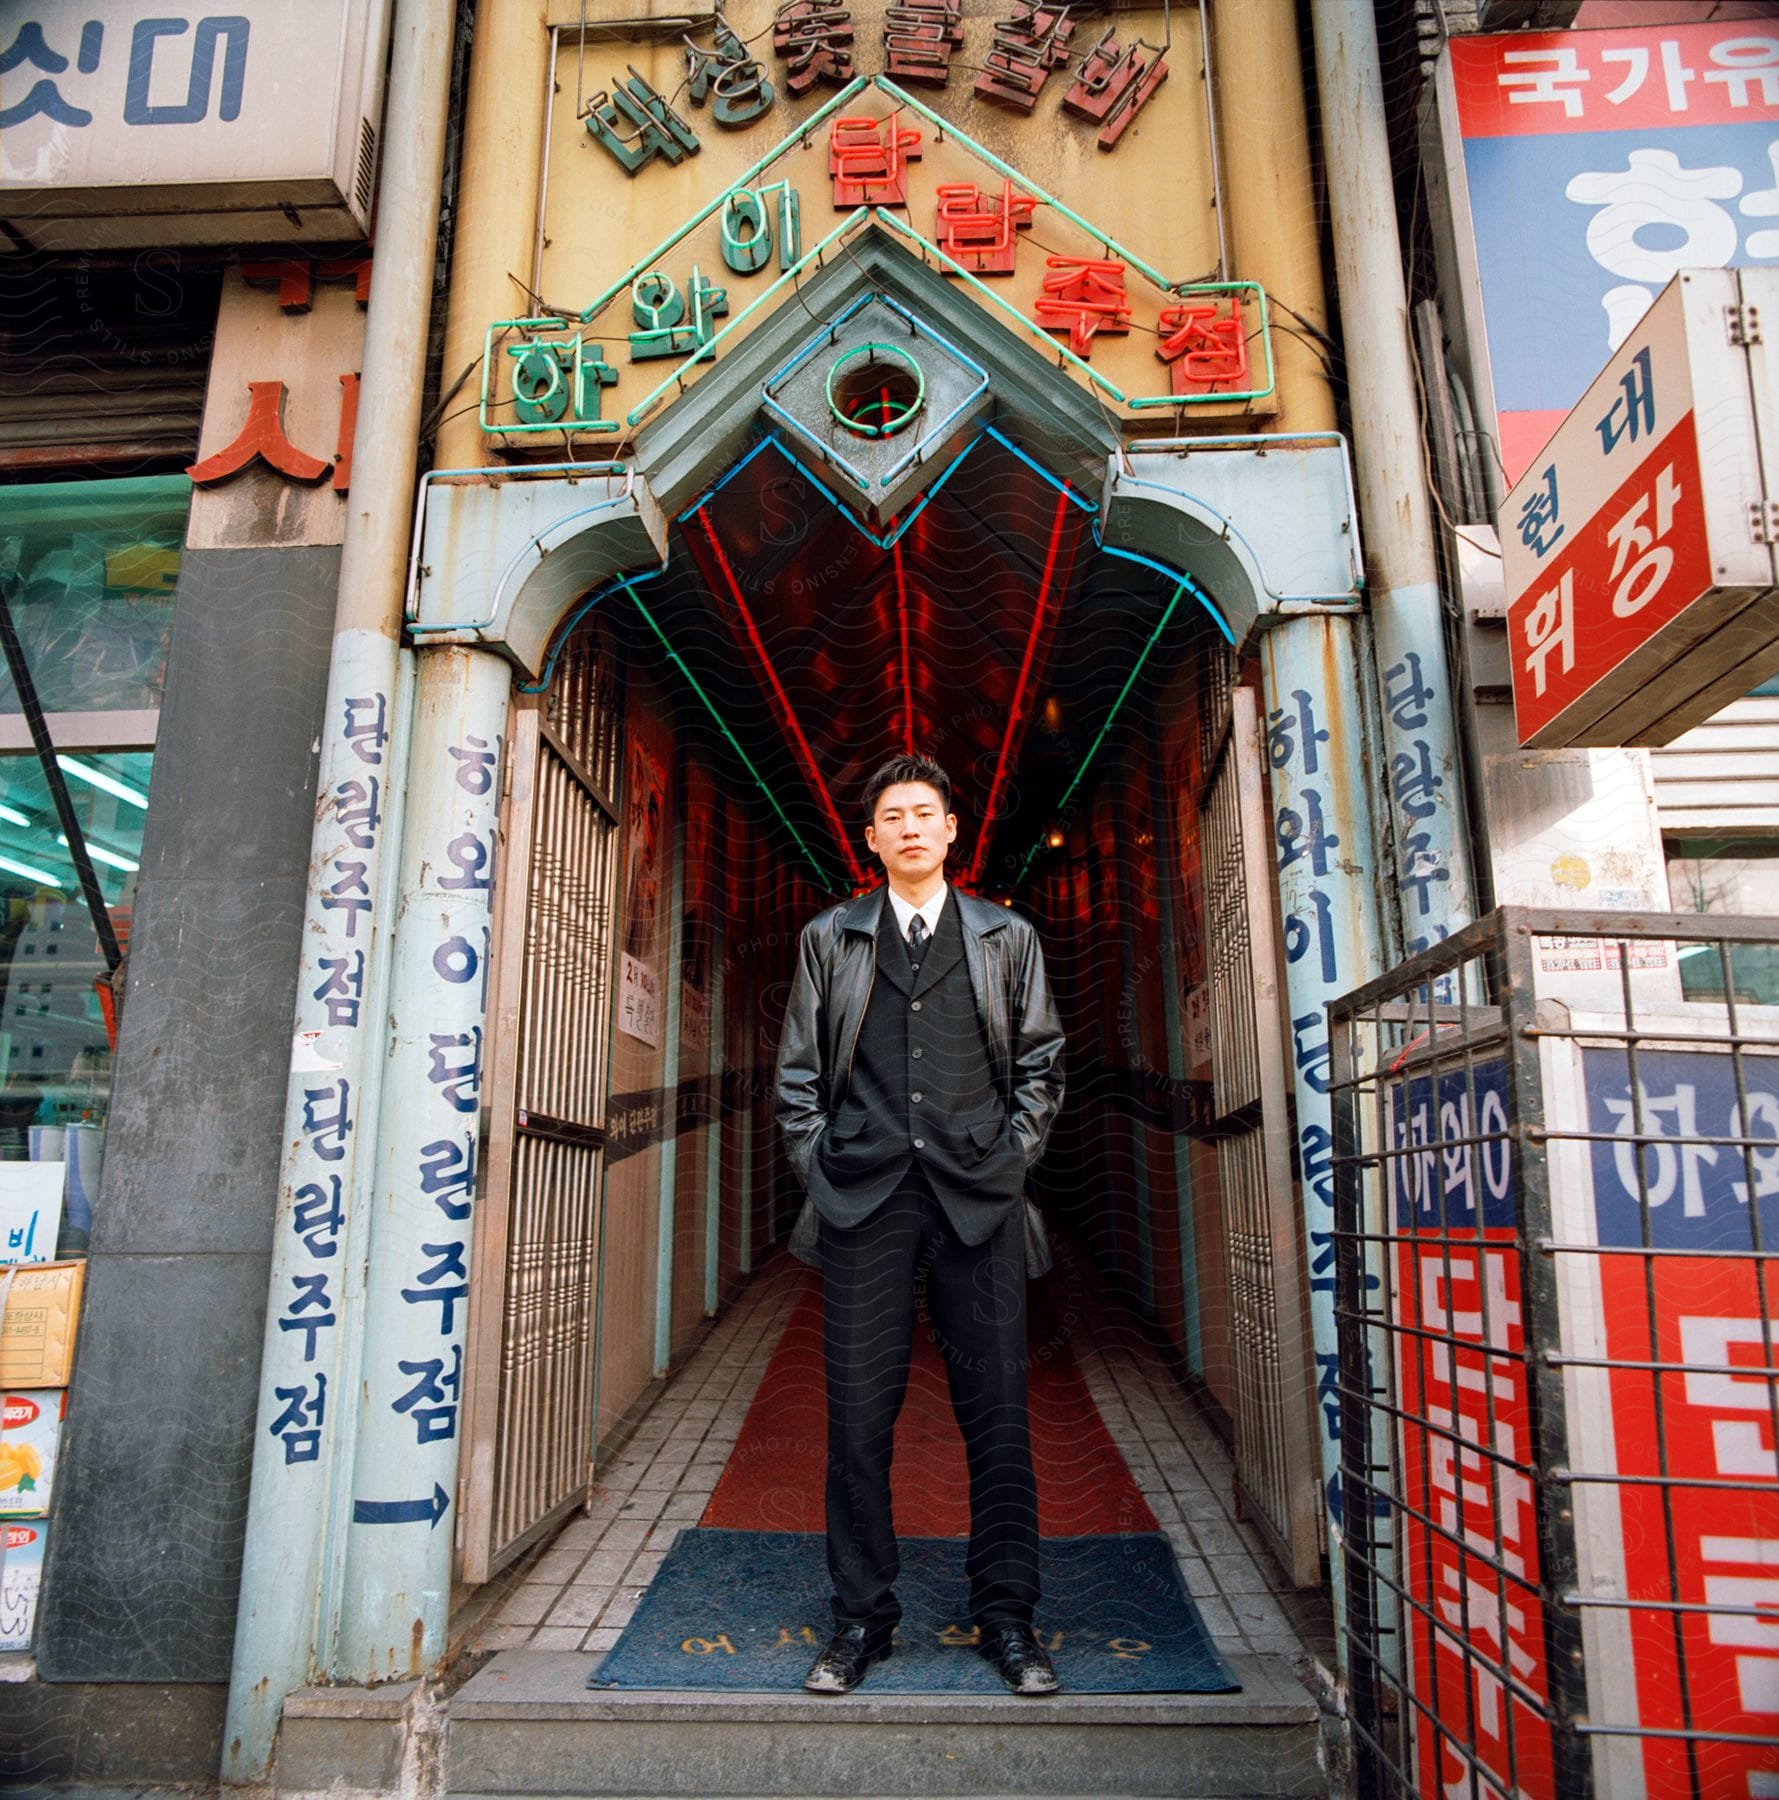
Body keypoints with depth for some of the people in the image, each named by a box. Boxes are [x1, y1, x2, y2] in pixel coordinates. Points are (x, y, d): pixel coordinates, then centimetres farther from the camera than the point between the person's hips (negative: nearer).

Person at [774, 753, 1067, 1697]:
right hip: (863, 1196, 0)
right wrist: (819, 1164, 4)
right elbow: (798, 1071, 13)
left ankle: (1005, 1618, 19)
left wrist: (1010, 1158, 4)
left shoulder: (1008, 938, 12)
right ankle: (861, 1618, 19)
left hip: (979, 1197, 0)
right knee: (859, 1414, 4)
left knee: (997, 1411, 3)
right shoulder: (828, 939, 12)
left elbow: (1041, 1065, 13)